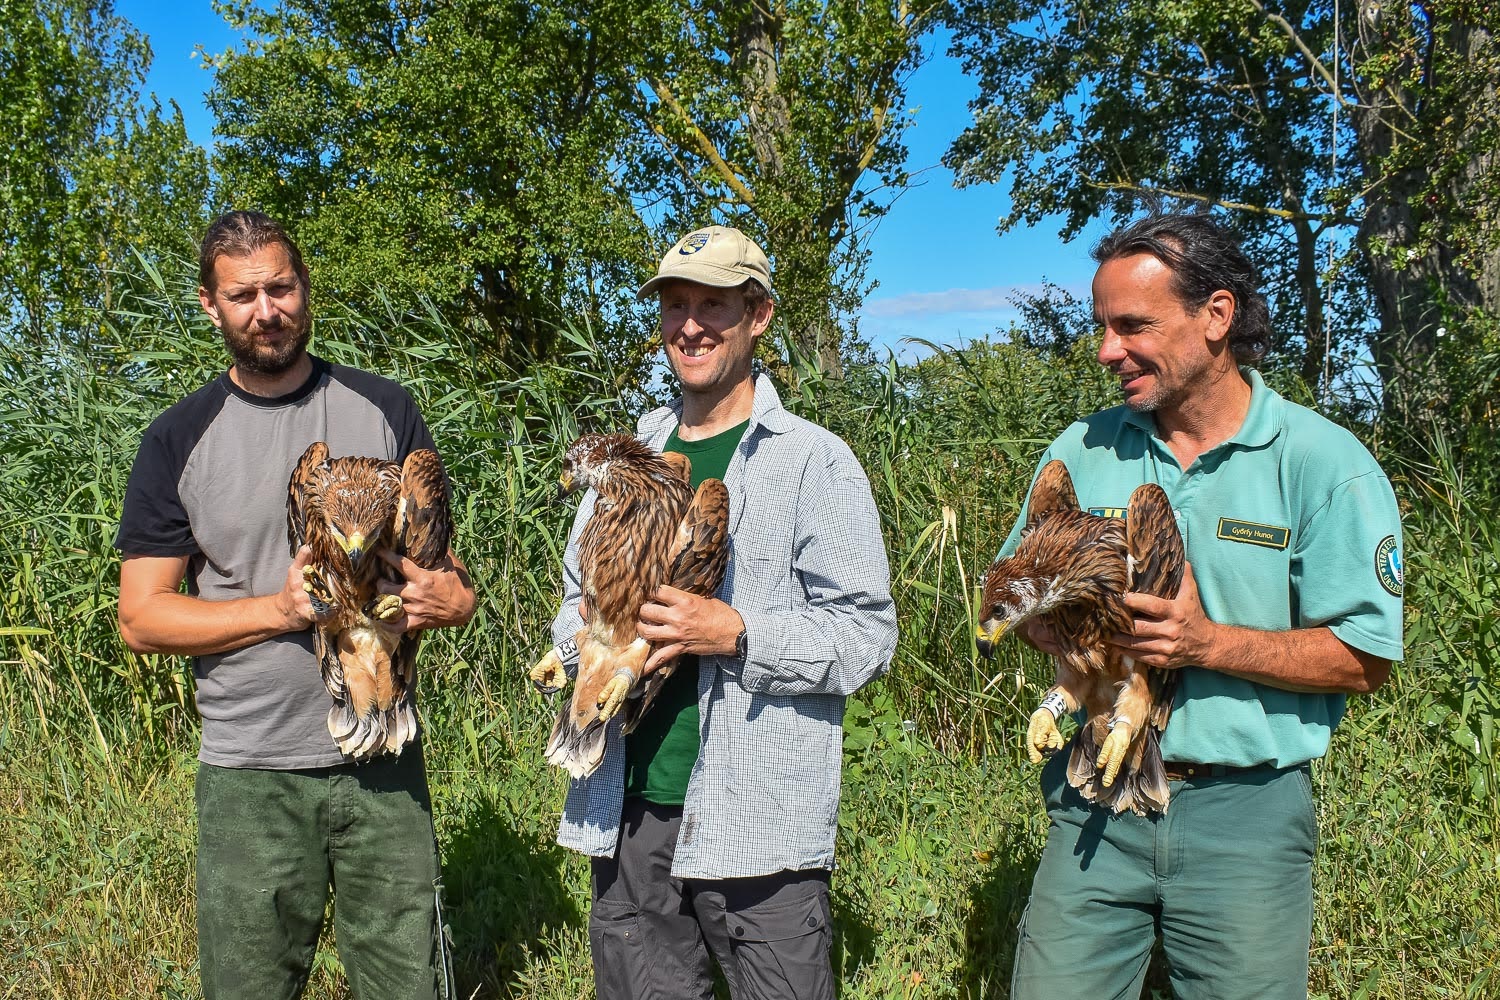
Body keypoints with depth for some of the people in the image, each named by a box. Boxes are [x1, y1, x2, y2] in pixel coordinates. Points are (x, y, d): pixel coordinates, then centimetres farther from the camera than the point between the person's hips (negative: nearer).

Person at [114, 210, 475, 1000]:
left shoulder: (383, 410, 5)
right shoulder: (178, 440, 1)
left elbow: (444, 557, 12)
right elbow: (140, 617, -1)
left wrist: (452, 597, -12)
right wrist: (279, 609, -16)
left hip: (383, 756, 1)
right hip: (250, 777, -1)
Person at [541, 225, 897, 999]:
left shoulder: (812, 460, -5)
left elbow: (867, 637, -9)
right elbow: (573, 601, 19)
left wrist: (733, 634, -20)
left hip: (758, 823, -5)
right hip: (627, 812, 5)